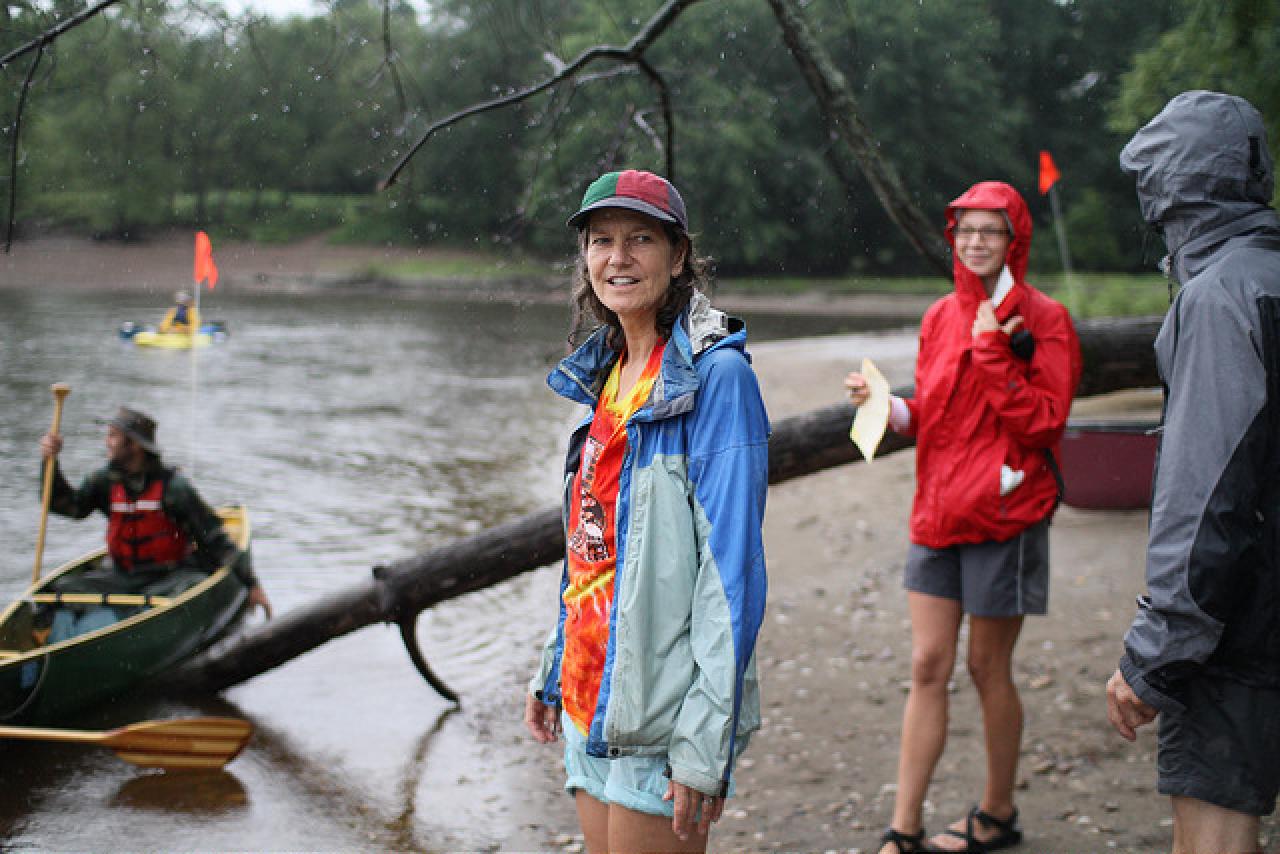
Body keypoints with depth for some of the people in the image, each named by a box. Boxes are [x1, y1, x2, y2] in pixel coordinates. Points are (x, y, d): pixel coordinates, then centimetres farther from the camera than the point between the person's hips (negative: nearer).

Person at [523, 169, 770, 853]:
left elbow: (732, 566, -18)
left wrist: (705, 741, -21)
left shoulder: (716, 377, -13)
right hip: (591, 698, 8)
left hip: (660, 713, -8)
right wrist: (552, 672, 19)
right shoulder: (607, 374, 12)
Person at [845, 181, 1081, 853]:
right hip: (938, 514, 5)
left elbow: (1043, 422, -16)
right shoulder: (941, 316, 10)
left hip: (1004, 518, -5)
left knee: (988, 668, 5)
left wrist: (993, 351, -20)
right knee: (928, 666, 5)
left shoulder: (1044, 320, -6)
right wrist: (885, 404, 0)